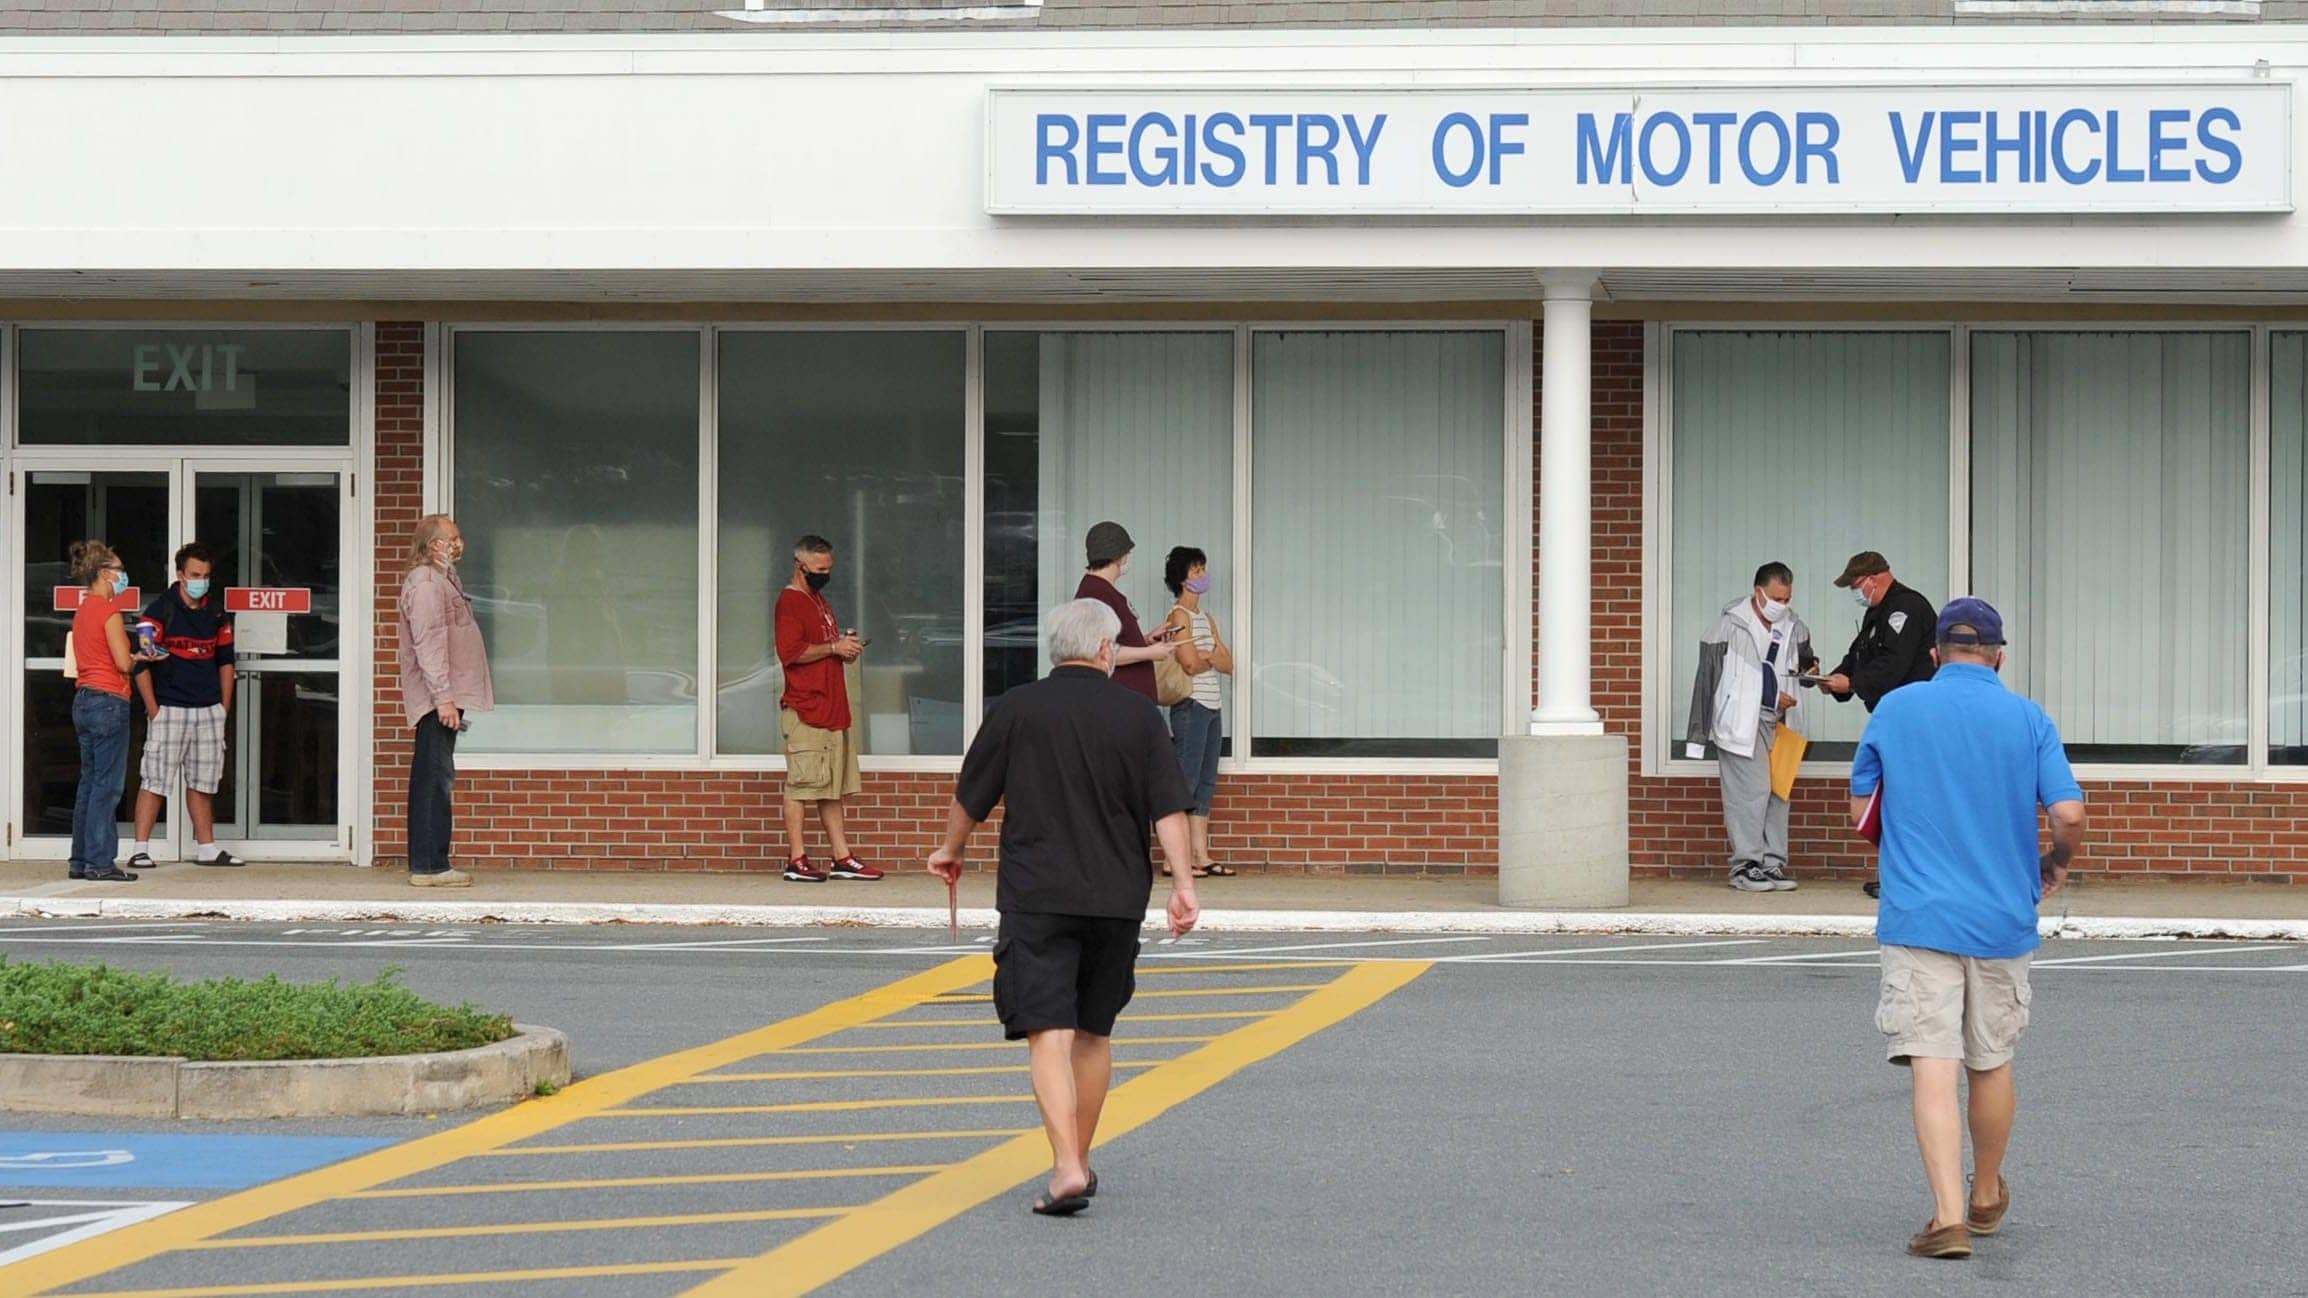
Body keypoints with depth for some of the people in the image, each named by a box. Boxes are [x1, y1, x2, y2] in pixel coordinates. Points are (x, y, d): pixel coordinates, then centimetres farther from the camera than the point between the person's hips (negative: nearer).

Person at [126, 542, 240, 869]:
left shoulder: (217, 613, 10)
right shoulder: (160, 611, -6)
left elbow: (225, 661, 19)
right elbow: (141, 664, -7)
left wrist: (224, 707, 12)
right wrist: (153, 710, -11)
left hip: (209, 710, 5)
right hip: (169, 708, -5)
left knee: (203, 781, 11)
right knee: (154, 780, -6)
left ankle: (206, 848, 18)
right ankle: (140, 850, -4)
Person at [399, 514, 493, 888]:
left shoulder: (441, 580, 20)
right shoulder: (425, 583, -12)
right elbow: (428, 644, -20)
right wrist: (444, 697, -24)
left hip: (443, 700, 11)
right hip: (436, 696, -11)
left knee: (433, 780, 11)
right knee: (436, 778, -11)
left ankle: (426, 865, 13)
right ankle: (430, 866, -12)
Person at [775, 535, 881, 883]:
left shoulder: (819, 600, 21)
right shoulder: (790, 601, -9)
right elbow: (790, 652, -19)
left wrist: (846, 647, 8)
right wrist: (834, 647, -15)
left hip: (832, 708, 10)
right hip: (805, 710, -10)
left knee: (833, 788, 9)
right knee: (800, 784, -6)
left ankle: (842, 858, 11)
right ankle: (796, 861, -5)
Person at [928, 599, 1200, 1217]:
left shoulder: (1015, 710, 0)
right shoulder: (1139, 719, 2)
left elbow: (971, 797, 8)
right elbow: (1169, 809, -5)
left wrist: (950, 851, 25)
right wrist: (1183, 884, -5)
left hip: (1035, 894, -2)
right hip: (1117, 898, 2)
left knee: (1049, 1033, -8)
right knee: (1094, 1031, 17)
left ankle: (1066, 1167, -23)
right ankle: (1080, 1161, 27)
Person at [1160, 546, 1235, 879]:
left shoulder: (1206, 618, 18)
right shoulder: (1180, 616, -8)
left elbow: (1228, 664, 12)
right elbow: (1191, 664, -17)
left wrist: (1207, 655, -8)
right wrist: (1215, 659, 2)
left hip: (1210, 707, 9)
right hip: (1190, 705, -9)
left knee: (1206, 782, 7)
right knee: (1186, 780, -10)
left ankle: (1202, 856, 8)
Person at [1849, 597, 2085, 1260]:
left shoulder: (1894, 710, 2)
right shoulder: (2029, 720, 0)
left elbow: (1860, 808, 11)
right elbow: (2070, 813, -9)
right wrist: (2057, 864, 12)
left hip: (1918, 915, -1)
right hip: (2002, 919, 2)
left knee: (1933, 1066, -7)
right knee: (1992, 1064, 17)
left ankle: (1949, 1217, -19)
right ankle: (1987, 1198, 35)